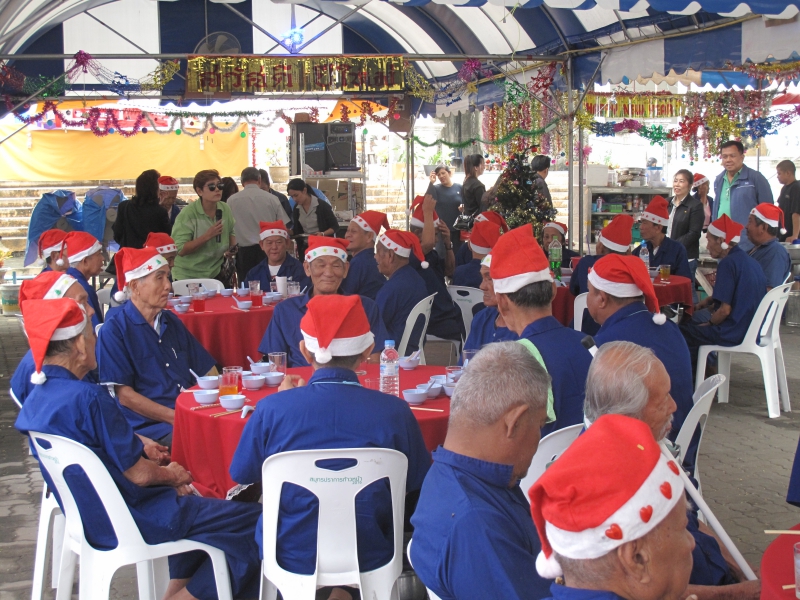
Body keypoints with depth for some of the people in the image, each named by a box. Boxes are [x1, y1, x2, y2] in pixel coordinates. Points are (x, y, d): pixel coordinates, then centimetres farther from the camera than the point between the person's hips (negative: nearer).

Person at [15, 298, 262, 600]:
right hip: (129, 524, -10)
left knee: (193, 504, 30)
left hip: (89, 517, 10)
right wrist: (172, 475, -2)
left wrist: (138, 447, 9)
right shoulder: (89, 398, -26)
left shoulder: (35, 400, 0)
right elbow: (139, 474, -20)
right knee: (252, 519, -5)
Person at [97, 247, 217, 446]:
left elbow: (208, 371, 19)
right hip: (150, 426, -7)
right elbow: (125, 396, -8)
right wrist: (177, 418, -16)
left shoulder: (172, 322, 18)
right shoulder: (114, 330, -2)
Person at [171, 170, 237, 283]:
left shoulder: (225, 209, -1)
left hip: (215, 273, 5)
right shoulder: (188, 214, -17)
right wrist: (207, 236, -26)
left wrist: (232, 249, -3)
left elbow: (232, 232, 17)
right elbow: (181, 250, -21)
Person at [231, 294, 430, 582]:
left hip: (292, 560, 0)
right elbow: (418, 486, -2)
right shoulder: (394, 411, -18)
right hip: (371, 560, 0)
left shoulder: (272, 410, -19)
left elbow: (241, 474, 0)